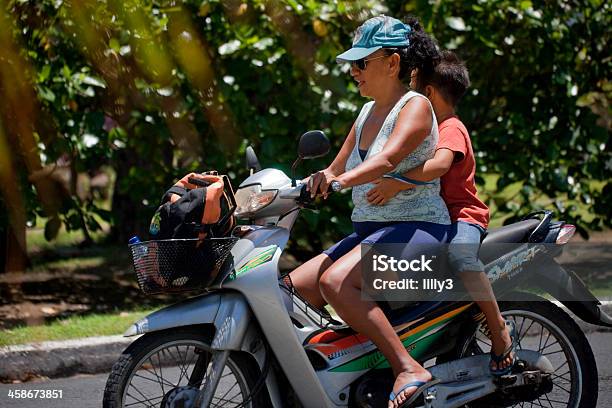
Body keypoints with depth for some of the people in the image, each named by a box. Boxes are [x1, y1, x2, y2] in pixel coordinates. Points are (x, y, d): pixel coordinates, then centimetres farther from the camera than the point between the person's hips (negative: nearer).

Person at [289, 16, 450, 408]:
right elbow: (336, 170, 19)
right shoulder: (368, 111, 17)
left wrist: (341, 180, -44)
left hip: (417, 228, -9)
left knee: (335, 282, -32)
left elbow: (388, 158, -28)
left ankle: (409, 368, -32)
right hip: (368, 230, 9)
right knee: (292, 288, -4)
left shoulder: (415, 106, -9)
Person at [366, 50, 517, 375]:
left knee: (459, 251, -39)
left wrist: (398, 183, -40)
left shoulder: (451, 129, -11)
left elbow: (440, 164, -32)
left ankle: (499, 328, -32)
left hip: (462, 214, -11)